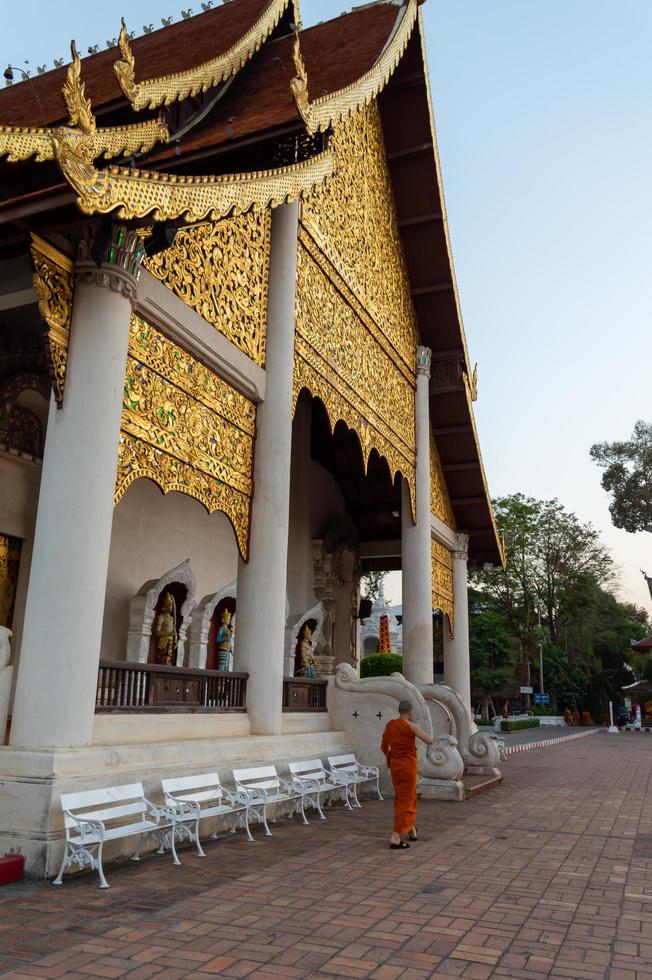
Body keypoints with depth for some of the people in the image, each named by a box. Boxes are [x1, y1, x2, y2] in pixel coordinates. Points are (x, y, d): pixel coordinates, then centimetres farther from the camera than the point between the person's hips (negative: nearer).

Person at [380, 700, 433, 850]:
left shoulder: (390, 724, 2)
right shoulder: (411, 726, -15)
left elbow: (384, 746, 11)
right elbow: (430, 741, -12)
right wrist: (421, 731, 6)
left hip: (394, 765, 6)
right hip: (408, 765, -6)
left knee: (401, 797, 22)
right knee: (405, 800, 0)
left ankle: (411, 829, 38)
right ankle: (395, 838, -3)